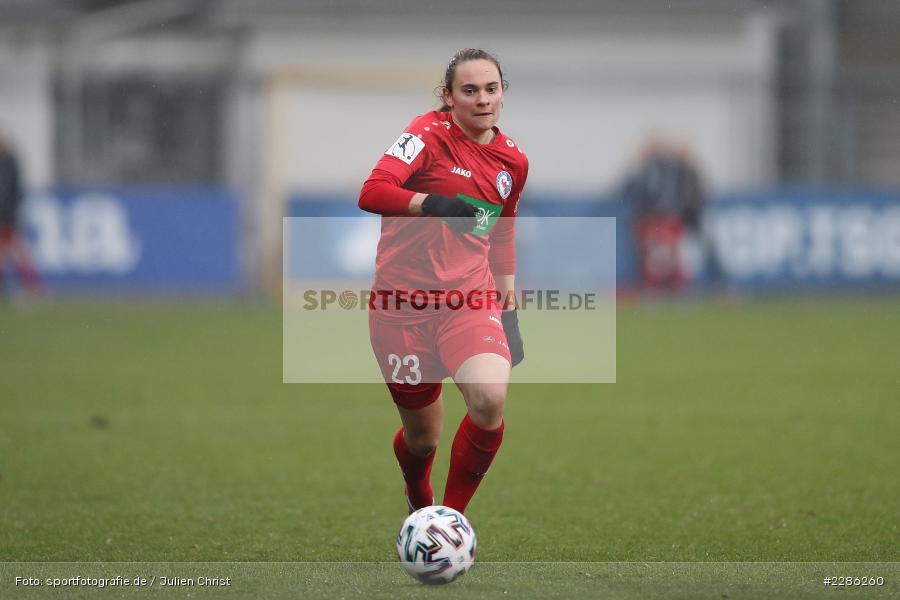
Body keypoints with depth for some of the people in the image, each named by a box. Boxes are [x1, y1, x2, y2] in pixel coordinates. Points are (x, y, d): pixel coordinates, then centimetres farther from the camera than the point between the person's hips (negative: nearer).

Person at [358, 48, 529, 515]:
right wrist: (433, 204, -38)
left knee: (490, 401, -25)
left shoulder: (513, 161, 8)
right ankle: (418, 499, 43)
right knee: (423, 436, 6)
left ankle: (452, 517, -4)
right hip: (404, 300, -3)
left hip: (470, 297, 3)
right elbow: (372, 193, -23)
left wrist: (509, 307, 23)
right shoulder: (430, 133, -8)